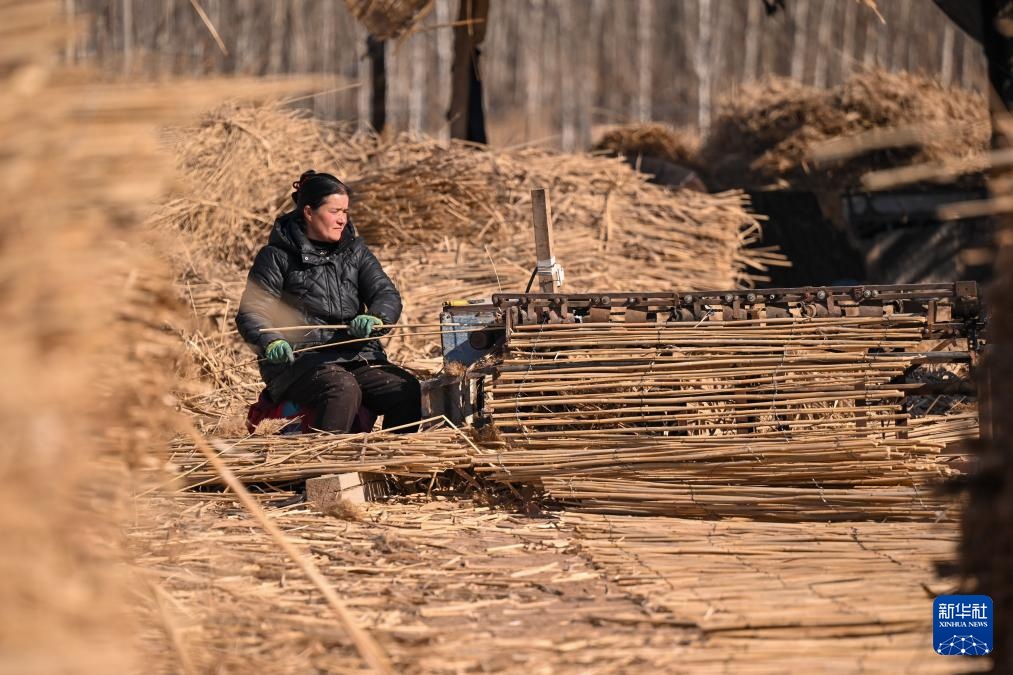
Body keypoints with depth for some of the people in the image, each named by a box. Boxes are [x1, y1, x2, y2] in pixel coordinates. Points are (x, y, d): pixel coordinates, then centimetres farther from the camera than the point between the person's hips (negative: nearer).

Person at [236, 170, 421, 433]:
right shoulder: (277, 256, 5)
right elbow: (251, 313, -1)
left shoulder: (355, 251, 18)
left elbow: (387, 295, 8)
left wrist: (375, 318, -18)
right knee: (343, 388, -36)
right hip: (300, 361, -5)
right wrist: (271, 342, -25)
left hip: (357, 357, 5)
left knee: (406, 389, -21)